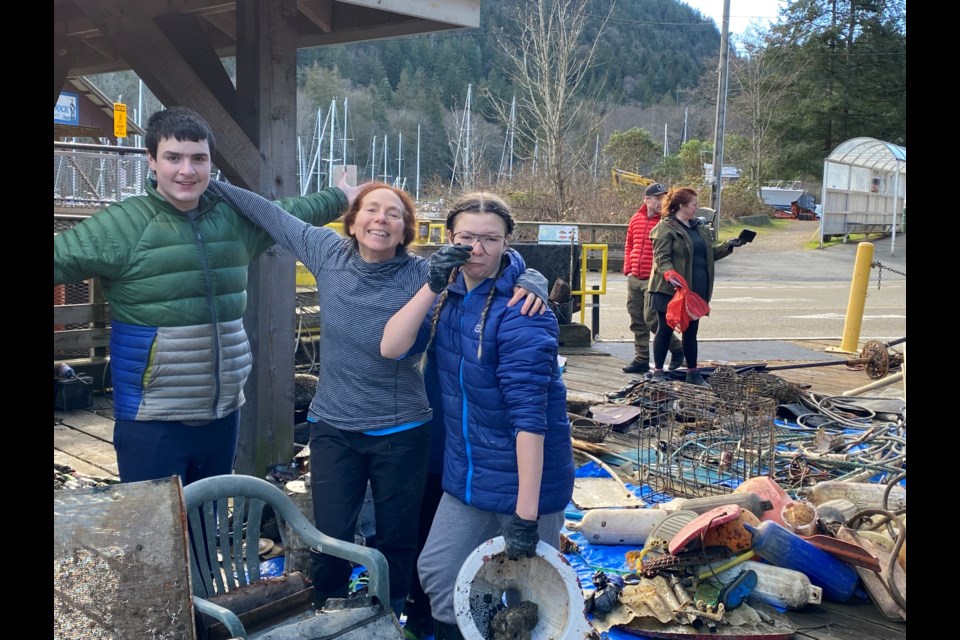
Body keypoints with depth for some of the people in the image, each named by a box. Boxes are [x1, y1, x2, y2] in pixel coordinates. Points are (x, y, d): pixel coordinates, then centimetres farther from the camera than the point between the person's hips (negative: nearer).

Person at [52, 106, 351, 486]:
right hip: (153, 421, -5)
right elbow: (60, 257, -18)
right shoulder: (122, 224, -11)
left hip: (224, 413, 6)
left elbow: (291, 212, 23)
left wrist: (342, 198, 36)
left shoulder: (235, 218, 6)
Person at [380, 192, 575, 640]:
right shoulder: (448, 295, 2)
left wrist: (525, 513, -26)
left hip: (525, 478, -6)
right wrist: (432, 287, -20)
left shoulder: (519, 313, -21)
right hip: (467, 475, 7)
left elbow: (529, 415, -24)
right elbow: (391, 348, -8)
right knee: (436, 573, 16)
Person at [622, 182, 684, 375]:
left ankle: (677, 350, 13)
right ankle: (641, 360, 20)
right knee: (637, 322, 10)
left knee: (651, 320, -8)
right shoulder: (636, 219, 9)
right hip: (634, 279, 6)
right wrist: (628, 269, 11)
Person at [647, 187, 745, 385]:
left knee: (691, 332, 14)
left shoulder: (700, 227, 16)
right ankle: (658, 372, 10)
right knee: (665, 330, 1)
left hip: (696, 290, 7)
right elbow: (661, 258, -16)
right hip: (671, 290, -7)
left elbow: (709, 253, 24)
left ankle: (693, 373, 23)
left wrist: (728, 246, 12)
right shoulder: (666, 228, -9)